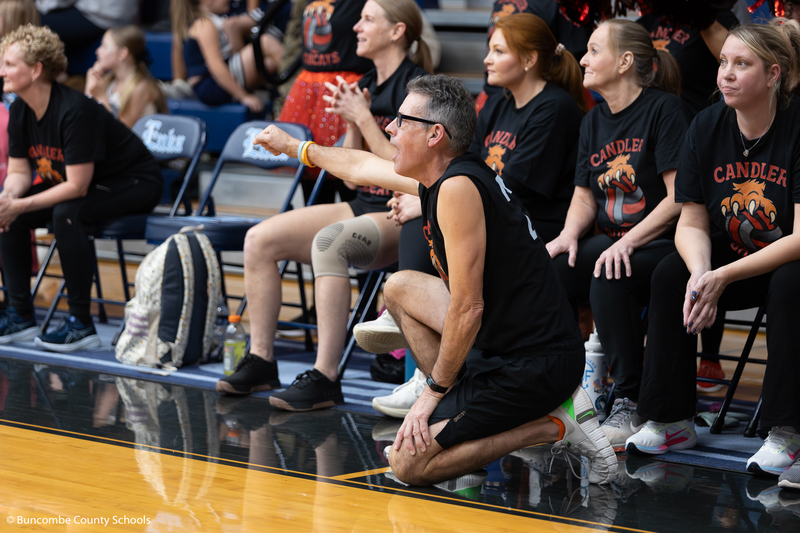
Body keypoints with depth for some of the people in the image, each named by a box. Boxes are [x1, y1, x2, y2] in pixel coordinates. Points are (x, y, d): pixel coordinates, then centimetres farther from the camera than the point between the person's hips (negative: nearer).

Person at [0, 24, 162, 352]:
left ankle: (81, 325, -26)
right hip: (76, 183, 9)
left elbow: (77, 187, -30)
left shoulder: (75, 111, -30)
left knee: (67, 213, -34)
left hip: (133, 185, -9)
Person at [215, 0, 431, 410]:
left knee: (328, 242, -37)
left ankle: (325, 377, -35)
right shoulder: (366, 85, 14)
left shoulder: (414, 86, -11)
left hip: (402, 218, -9)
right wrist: (351, 124, 0)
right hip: (361, 207, 9)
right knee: (260, 239, -5)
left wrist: (364, 118, -14)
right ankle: (260, 361, 0)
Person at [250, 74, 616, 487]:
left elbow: (467, 308, -21)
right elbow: (361, 166, 29)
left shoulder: (458, 188, -20)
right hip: (502, 343, 10)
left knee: (406, 463, -10)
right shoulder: (442, 174, 8)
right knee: (400, 288, 22)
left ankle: (553, 425, -6)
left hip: (533, 366, -10)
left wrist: (434, 390, -12)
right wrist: (293, 147, 43)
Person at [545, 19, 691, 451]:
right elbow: (584, 196, 17)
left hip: (662, 243, -6)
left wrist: (629, 242, -23)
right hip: (610, 243, 6)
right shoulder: (594, 122, 15)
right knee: (549, 273, -22)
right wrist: (570, 235, -5)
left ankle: (631, 405, -23)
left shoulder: (664, 109, -8)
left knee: (609, 281, -35)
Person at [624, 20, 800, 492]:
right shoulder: (707, 129, -6)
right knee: (671, 276, -19)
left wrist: (723, 277, -28)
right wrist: (700, 274, -26)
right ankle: (672, 421, -10)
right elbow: (692, 222, -4)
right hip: (729, 257, 5)